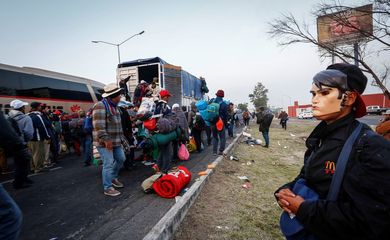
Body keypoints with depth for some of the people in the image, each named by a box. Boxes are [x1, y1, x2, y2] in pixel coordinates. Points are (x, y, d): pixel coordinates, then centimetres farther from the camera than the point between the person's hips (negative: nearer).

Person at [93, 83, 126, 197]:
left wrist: (120, 137, 17)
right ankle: (107, 188, 11)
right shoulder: (100, 106, -16)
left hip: (115, 141, 9)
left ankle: (113, 177, 38)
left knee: (121, 159, 17)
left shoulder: (114, 106, 15)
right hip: (104, 142, -9)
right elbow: (99, 126, -24)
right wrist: (106, 140, -24)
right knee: (109, 164, -4)